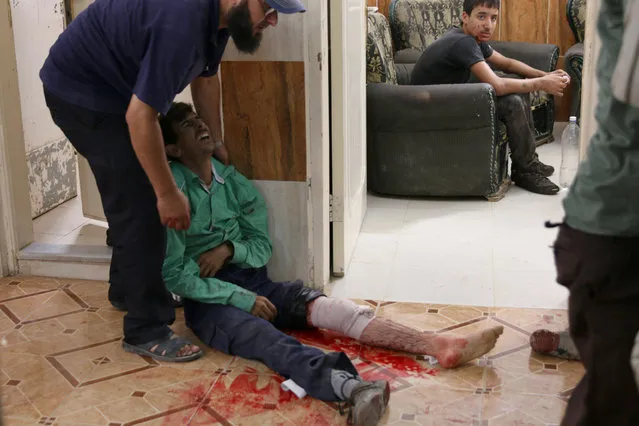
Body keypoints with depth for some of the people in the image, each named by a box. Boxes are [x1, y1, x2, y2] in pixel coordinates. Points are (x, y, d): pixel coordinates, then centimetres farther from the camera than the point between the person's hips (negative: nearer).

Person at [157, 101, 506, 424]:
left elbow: (262, 247, 11)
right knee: (265, 337, -35)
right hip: (208, 300, -6)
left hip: (254, 283, 6)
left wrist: (229, 248, -12)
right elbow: (174, 275, -14)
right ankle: (352, 388, -65)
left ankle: (442, 347, -32)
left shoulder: (233, 183, 9)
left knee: (324, 307, -18)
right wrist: (242, 299, -19)